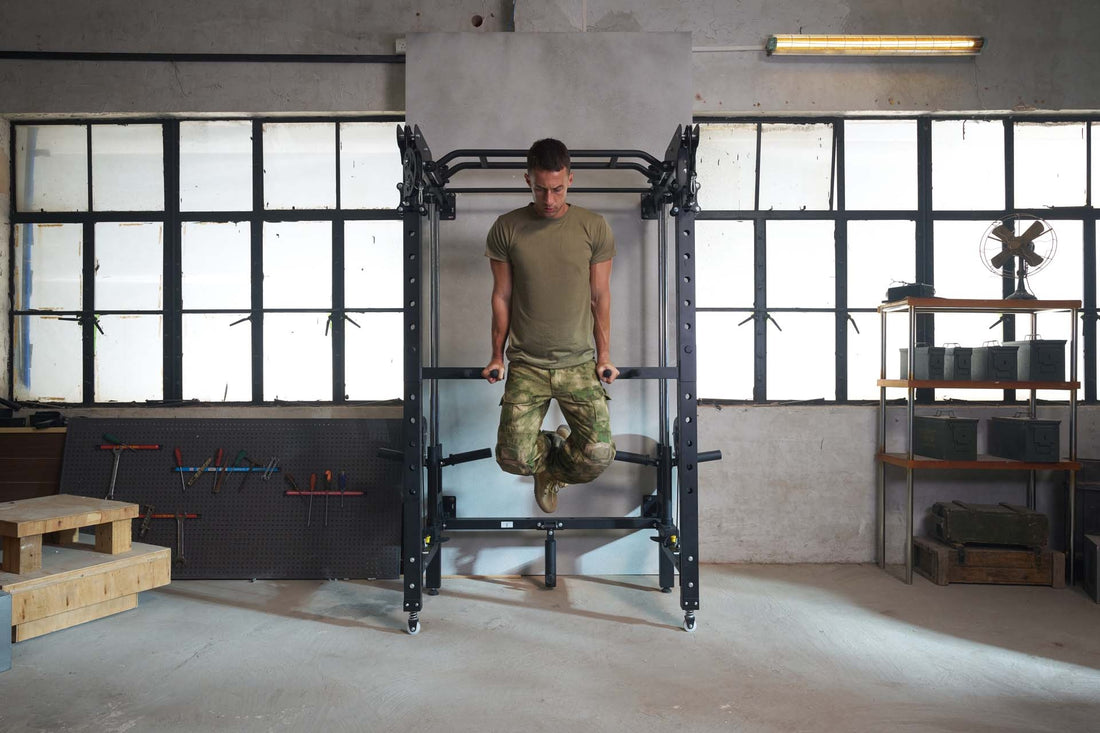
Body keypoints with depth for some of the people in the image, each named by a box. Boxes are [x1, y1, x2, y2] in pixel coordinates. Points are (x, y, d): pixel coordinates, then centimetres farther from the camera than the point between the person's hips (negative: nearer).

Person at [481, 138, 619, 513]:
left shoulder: (594, 227, 1)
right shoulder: (506, 228, 1)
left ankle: (551, 470, 25)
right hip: (525, 364, 0)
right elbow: (502, 296, 7)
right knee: (514, 460, -9)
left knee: (599, 457, -11)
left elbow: (600, 296, 6)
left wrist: (604, 356, 6)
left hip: (579, 362, 0)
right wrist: (496, 355, 8)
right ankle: (553, 448, 29)